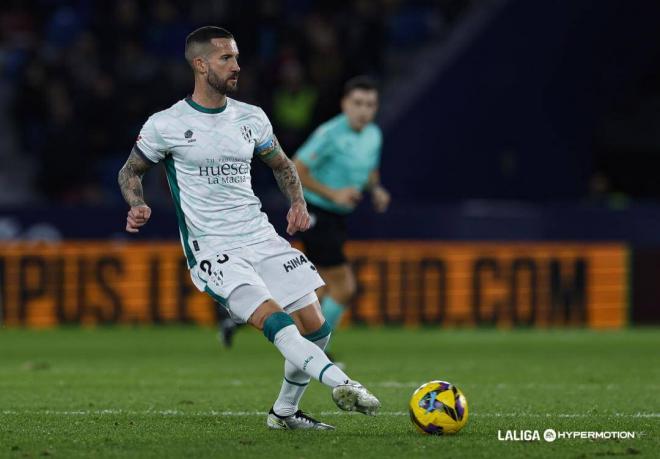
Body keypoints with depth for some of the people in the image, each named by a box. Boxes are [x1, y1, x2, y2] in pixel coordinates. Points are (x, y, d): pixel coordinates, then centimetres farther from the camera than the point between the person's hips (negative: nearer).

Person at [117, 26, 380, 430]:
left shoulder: (252, 119, 9)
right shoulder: (165, 125, -4)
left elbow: (281, 164, 25)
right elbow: (131, 171, 10)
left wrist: (298, 202, 7)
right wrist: (137, 206, -10)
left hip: (261, 237, 6)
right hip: (213, 249, -6)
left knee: (316, 327, 0)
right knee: (275, 321, -27)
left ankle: (285, 411, 18)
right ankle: (341, 383, -40)